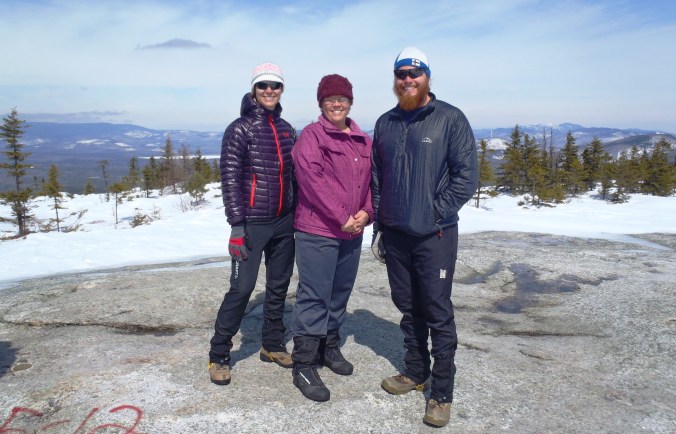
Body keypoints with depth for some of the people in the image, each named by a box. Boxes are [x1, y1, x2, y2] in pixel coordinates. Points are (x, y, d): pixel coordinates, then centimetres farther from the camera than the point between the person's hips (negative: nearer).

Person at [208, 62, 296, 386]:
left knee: (279, 286, 13)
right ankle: (218, 355, 10)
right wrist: (237, 224, -17)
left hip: (284, 222, 6)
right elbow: (230, 178, -11)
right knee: (242, 287, -6)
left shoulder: (286, 128, 11)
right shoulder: (240, 129, -6)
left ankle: (272, 345, 29)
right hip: (253, 223, -6)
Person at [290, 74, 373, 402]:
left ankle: (330, 348, 36)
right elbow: (312, 178, -17)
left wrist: (366, 212, -6)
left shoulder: (363, 140, 12)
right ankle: (304, 366, 9)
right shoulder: (311, 135, -6)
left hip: (352, 232, 7)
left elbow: (372, 178, 12)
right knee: (314, 297, -3)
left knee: (340, 293, 17)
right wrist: (341, 217, -18)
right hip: (317, 231, -6)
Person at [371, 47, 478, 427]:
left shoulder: (451, 119, -4)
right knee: (408, 309, 16)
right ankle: (416, 372, 34)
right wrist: (380, 225, 10)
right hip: (394, 235, 5)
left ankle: (442, 393, 14)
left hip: (434, 237, -5)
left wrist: (436, 212, -12)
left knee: (438, 315, 1)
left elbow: (467, 176, -8)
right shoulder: (386, 123, 11)